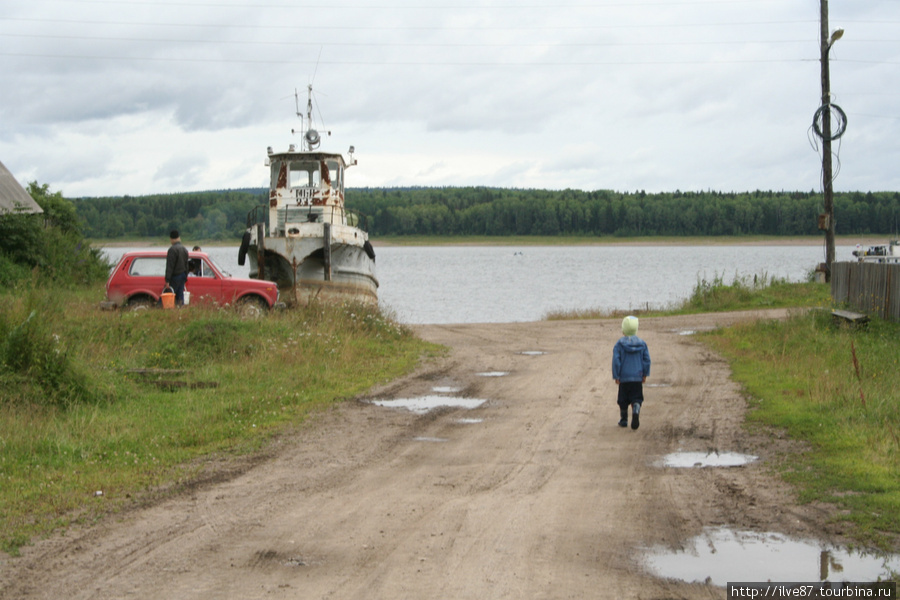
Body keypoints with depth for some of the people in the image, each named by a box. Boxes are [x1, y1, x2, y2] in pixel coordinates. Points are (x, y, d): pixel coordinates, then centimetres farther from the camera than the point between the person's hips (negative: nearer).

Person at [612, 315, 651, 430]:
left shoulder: (619, 344, -7)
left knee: (623, 400, 13)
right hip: (637, 378, 1)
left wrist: (616, 376, -2)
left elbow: (616, 361, -9)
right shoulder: (642, 344, 0)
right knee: (636, 398, 5)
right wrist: (645, 374, 11)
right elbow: (647, 360, 2)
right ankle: (636, 411, -23)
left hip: (624, 378, -1)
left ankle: (623, 420, 20)